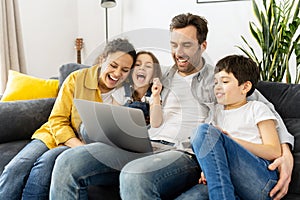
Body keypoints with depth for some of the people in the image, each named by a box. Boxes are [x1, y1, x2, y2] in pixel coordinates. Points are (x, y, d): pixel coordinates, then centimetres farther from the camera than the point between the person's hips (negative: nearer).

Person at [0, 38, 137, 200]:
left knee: (46, 161, -30)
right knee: (15, 168, -24)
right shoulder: (77, 79, -5)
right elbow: (57, 121, -6)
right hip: (55, 136, 1)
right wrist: (81, 147, -21)